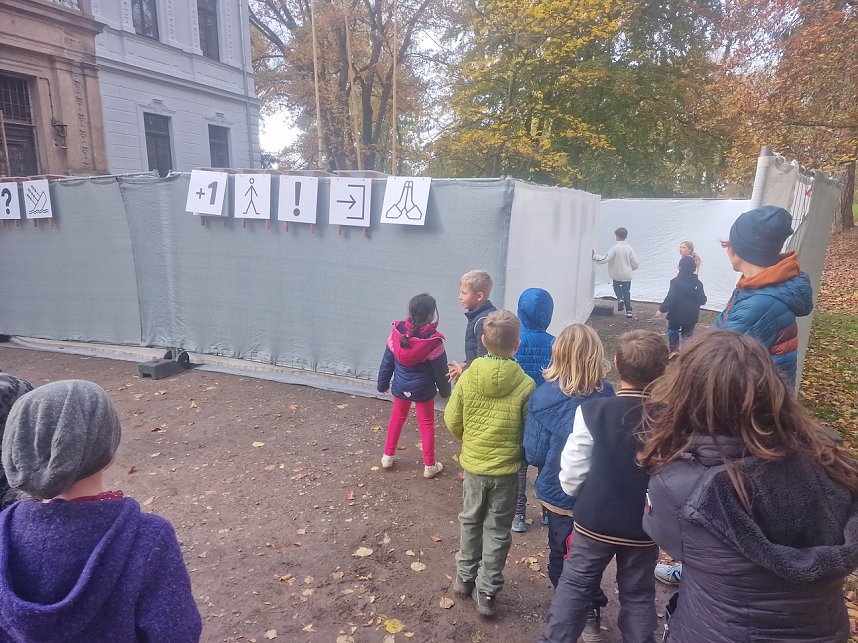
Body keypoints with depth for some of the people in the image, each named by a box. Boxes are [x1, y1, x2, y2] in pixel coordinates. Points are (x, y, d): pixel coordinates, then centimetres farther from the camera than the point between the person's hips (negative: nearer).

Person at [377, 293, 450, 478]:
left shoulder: (397, 332, -13)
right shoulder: (433, 341, -22)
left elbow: (387, 361, -2)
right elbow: (440, 369, -11)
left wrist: (383, 383, 12)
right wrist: (445, 390, 6)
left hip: (400, 386, 3)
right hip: (423, 390, -3)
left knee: (397, 418, 23)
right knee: (427, 424, 13)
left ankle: (387, 457, 32)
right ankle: (429, 466, 22)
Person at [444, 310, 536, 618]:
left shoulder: (467, 377, -13)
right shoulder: (525, 384, -19)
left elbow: (452, 421, -4)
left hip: (472, 464, 2)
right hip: (506, 469, -2)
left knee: (470, 520, 22)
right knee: (497, 530, 14)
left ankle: (465, 577, 38)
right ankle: (486, 592, 24)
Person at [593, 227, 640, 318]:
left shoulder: (614, 248, -15)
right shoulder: (629, 248, -4)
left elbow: (604, 259, -18)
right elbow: (635, 264, -2)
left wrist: (594, 256, -7)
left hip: (616, 275, -2)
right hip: (627, 275, 2)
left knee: (617, 287, 27)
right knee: (626, 293, 12)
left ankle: (620, 299, 2)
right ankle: (629, 311, 10)